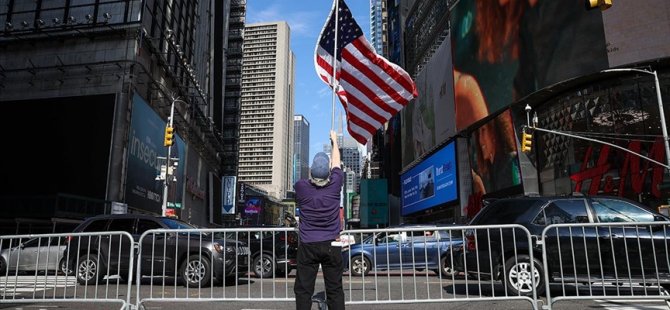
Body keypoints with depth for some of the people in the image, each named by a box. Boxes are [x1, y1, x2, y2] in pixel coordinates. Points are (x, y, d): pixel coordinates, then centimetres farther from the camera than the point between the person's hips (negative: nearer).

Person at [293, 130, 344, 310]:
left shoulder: (301, 186, -6)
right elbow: (336, 162, 14)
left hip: (308, 245, 0)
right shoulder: (335, 184, -5)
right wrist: (334, 141, 31)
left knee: (303, 290, 3)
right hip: (331, 245, 1)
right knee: (335, 289, 6)